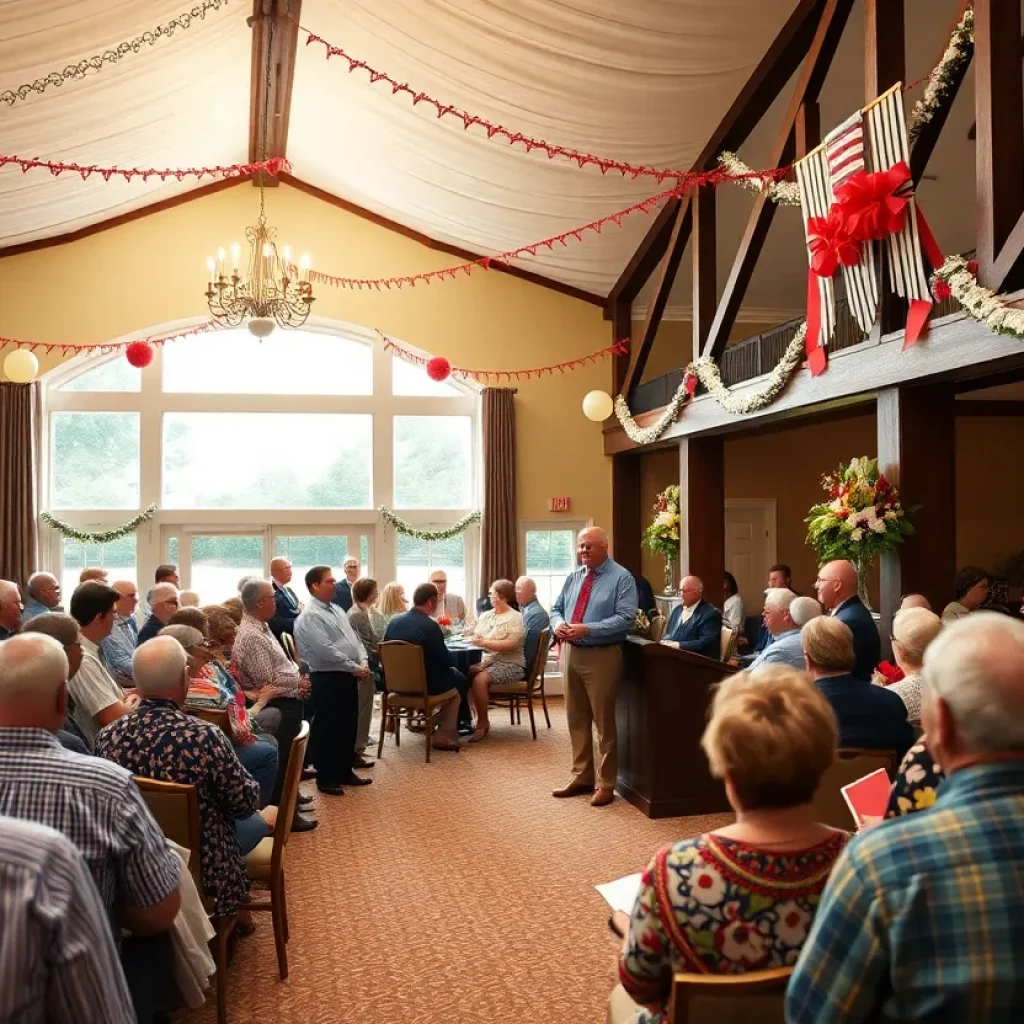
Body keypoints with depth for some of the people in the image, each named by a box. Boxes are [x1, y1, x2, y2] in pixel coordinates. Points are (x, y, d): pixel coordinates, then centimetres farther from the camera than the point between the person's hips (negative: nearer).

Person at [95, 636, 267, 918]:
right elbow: (245, 804, -16)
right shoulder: (204, 737, -30)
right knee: (256, 821, 25)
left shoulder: (108, 737, -15)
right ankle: (234, 916, 40)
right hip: (200, 868, -5)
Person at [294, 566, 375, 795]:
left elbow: (354, 639, 16)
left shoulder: (337, 610, 14)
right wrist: (356, 668, -16)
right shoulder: (310, 617, -15)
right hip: (327, 679, -9)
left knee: (349, 726, 15)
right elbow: (326, 651, -22)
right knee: (328, 729, 0)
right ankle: (326, 778, 11)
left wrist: (363, 662, -2)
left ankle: (344, 771, 27)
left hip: (347, 677, 9)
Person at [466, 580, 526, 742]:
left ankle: (483, 723, -15)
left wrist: (485, 643, -23)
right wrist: (473, 639, -13)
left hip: (509, 663, -6)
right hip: (486, 660, 6)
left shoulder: (515, 618, -6)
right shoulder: (485, 615, 17)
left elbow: (511, 644, -19)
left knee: (479, 679, -30)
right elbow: (474, 637, 11)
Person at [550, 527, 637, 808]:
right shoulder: (573, 577, 12)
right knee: (576, 719, 13)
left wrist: (588, 629, -26)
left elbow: (625, 617, -18)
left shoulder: (621, 578, -8)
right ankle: (581, 776, 26)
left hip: (602, 656, -6)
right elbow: (557, 608, 17)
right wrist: (558, 623, -8)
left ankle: (606, 784, 12)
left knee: (604, 721, 1)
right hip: (572, 653, 7)